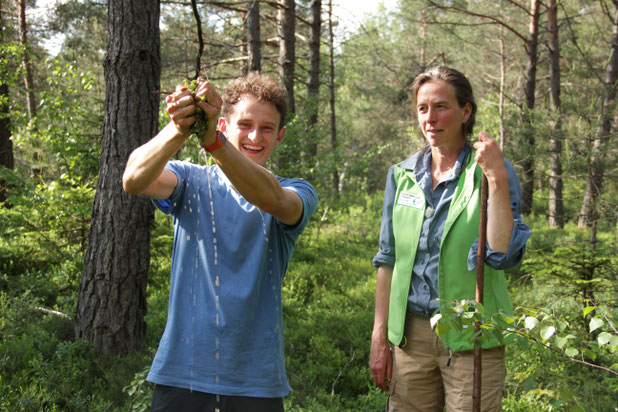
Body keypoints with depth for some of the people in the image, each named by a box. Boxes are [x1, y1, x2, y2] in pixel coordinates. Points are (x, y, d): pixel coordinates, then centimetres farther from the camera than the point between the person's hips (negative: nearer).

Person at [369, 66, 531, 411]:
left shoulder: (491, 172, -5)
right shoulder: (402, 175, 6)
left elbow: (503, 255, -17)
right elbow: (388, 259, 9)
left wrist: (497, 181, -23)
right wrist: (380, 337, 7)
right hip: (411, 332, 4)